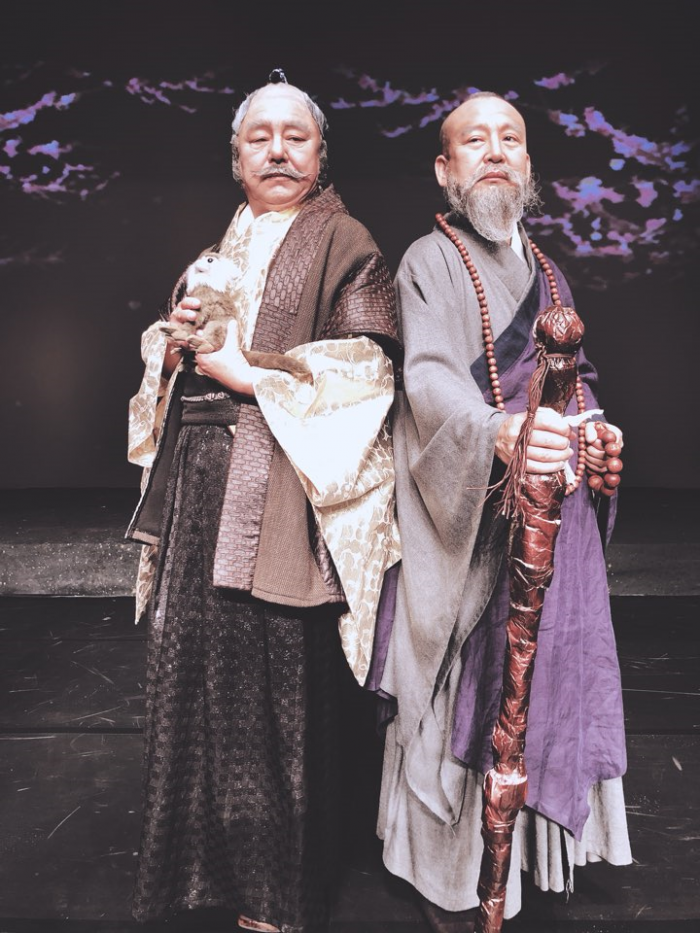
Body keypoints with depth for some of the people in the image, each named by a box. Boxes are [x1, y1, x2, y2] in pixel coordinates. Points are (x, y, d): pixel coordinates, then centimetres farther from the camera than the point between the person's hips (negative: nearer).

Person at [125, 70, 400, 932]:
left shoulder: (344, 244, 1)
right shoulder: (219, 249, 21)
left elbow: (370, 365, -11)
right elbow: (166, 355, 24)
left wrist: (250, 370, -12)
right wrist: (176, 337, 1)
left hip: (280, 493, -6)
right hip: (201, 482, 7)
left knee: (274, 682, -3)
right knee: (194, 662, 11)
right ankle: (205, 861, 30)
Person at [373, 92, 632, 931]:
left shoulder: (545, 271, 18)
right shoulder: (431, 262, -4)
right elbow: (429, 380, -21)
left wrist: (595, 431, 4)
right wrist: (498, 434, -41)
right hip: (471, 523, -7)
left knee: (544, 682, 11)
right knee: (469, 696, -2)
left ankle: (527, 847, 29)